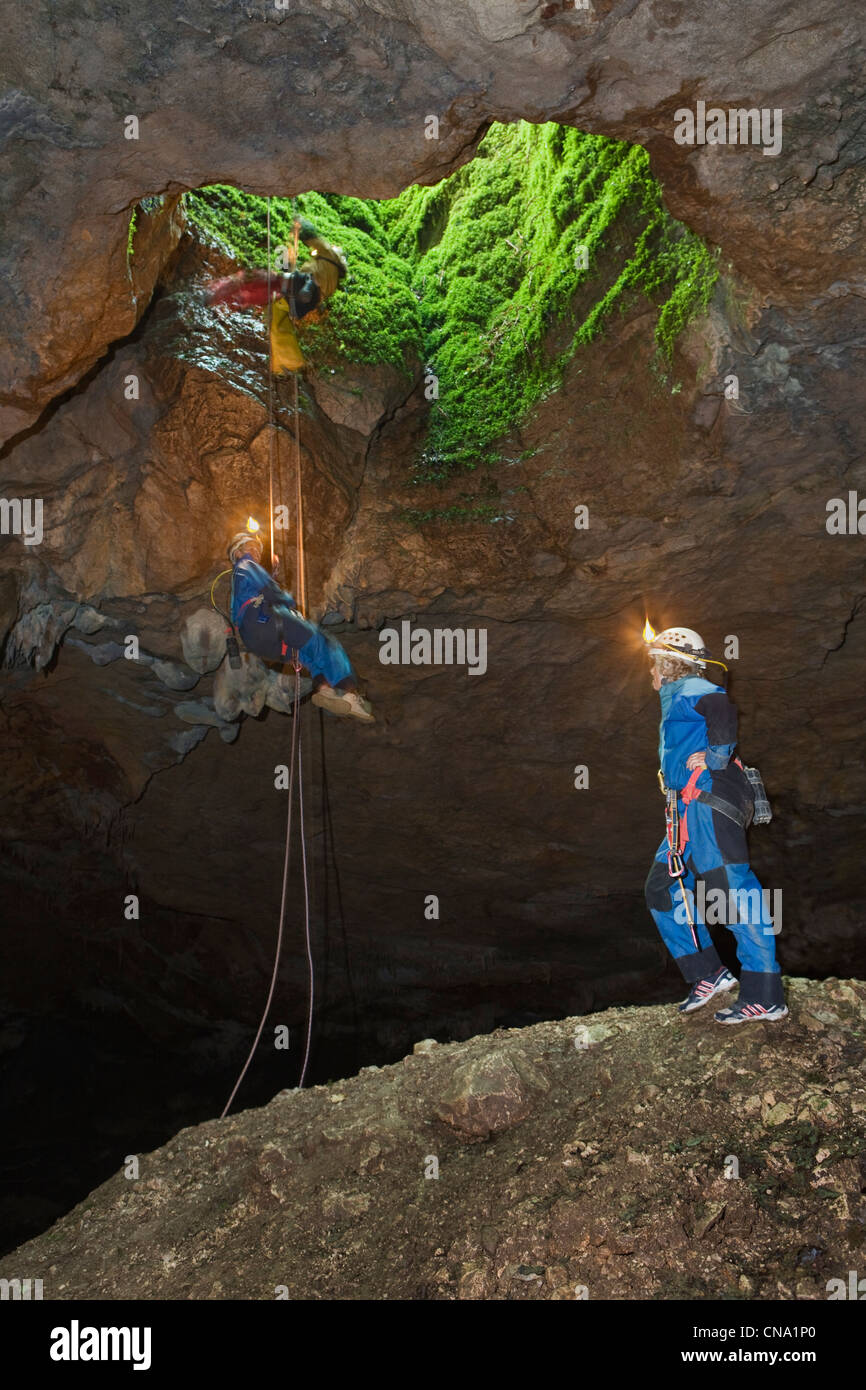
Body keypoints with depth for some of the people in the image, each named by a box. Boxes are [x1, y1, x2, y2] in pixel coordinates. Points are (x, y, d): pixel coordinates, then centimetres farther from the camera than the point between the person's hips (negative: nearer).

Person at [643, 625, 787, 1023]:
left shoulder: (686, 690, -2)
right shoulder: (677, 698, 29)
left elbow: (722, 705, -23)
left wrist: (716, 756, -19)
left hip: (708, 800, -11)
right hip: (690, 809, 11)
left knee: (734, 892, -14)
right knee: (662, 889, 11)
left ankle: (765, 998, -15)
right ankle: (707, 974, 10)